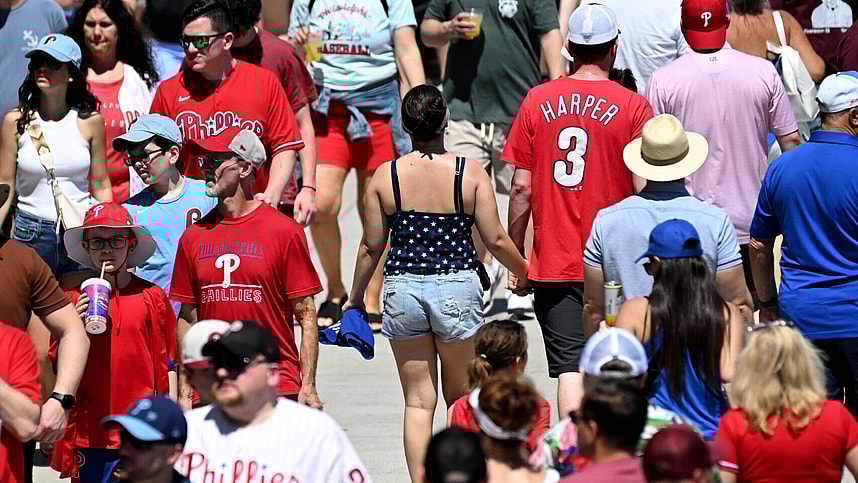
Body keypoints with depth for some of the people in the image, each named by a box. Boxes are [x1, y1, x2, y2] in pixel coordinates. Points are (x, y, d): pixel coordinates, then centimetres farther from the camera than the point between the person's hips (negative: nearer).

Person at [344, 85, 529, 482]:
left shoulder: (385, 176, -3)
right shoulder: (471, 174, -6)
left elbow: (371, 246, 2)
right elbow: (496, 241, -3)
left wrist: (356, 297, 15)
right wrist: (525, 271, 16)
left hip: (402, 288, 1)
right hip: (457, 286, -1)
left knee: (417, 400, 6)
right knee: (459, 395, 16)